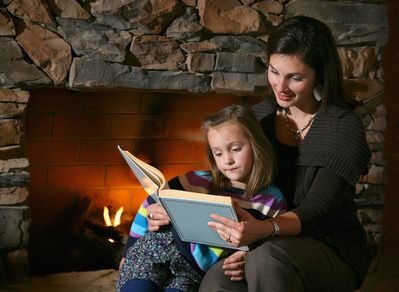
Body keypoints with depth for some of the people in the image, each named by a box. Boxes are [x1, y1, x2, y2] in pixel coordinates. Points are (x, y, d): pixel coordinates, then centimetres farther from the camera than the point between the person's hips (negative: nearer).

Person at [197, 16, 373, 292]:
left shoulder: (344, 128, -10)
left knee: (268, 258, -37)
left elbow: (316, 209, -19)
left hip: (332, 250, -3)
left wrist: (266, 229, -39)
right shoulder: (259, 117, 7)